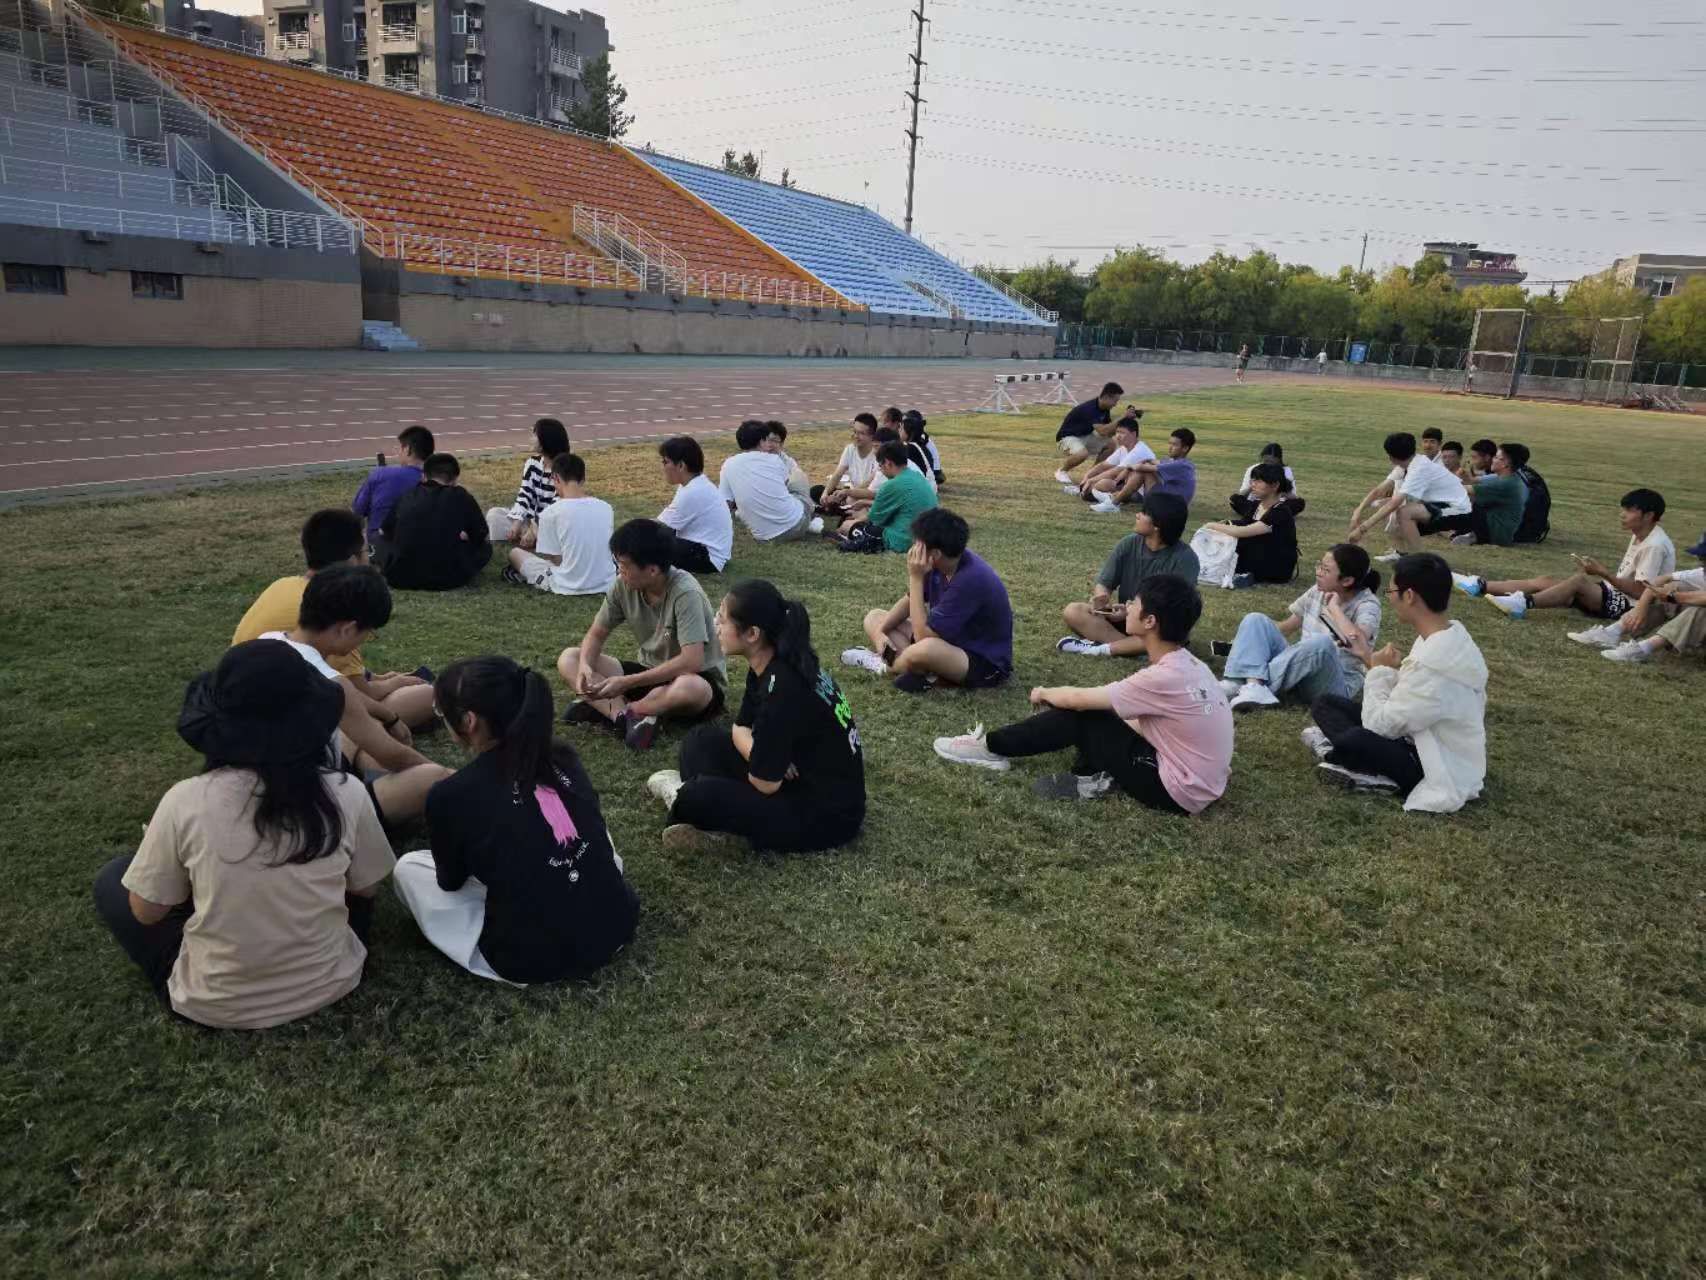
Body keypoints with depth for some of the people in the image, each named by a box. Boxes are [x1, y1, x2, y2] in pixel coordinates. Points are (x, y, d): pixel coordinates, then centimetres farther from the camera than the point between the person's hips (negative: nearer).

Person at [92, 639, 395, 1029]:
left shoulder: (185, 801, -20)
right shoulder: (346, 793, -17)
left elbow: (146, 912, -5)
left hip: (217, 1006, -1)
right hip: (328, 986, 2)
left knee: (112, 880, 19)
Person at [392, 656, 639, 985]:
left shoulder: (449, 796, -14)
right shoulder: (563, 759, 0)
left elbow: (451, 882, 6)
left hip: (532, 960, -5)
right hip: (616, 928, 5)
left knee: (408, 866, 15)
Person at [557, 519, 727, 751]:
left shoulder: (685, 593, -27)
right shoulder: (623, 585, -10)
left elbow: (691, 661, -34)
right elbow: (596, 634, 0)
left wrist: (626, 683, -33)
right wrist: (585, 666, -22)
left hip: (697, 677, -6)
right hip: (651, 674, 6)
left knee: (689, 688, -42)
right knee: (568, 659, -7)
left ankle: (606, 709, -19)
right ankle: (624, 714, -28)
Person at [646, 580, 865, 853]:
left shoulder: (784, 687, -27)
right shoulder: (767, 667, 0)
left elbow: (764, 782, -22)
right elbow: (741, 728, 12)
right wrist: (763, 755, -9)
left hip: (827, 813, -10)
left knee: (700, 796, -27)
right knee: (703, 739, 9)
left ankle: (684, 798, 6)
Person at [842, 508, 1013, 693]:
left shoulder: (971, 580, -31)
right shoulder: (939, 564, -7)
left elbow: (922, 635, -29)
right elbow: (909, 601, 10)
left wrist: (915, 579, -27)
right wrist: (880, 630, -6)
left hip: (986, 664, -9)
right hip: (949, 641, 9)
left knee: (924, 649, -40)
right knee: (874, 618, 7)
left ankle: (885, 664, -8)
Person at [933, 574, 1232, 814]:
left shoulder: (1164, 678, -24)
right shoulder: (1185, 665, 4)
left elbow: (1077, 699, -15)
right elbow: (1141, 722, 16)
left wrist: (1044, 693, 7)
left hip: (1179, 790, -8)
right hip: (1197, 778, 8)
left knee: (1078, 714, -7)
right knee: (1094, 715, 10)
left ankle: (991, 748, 5)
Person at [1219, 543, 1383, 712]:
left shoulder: (1367, 604, -9)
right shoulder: (1318, 591, 8)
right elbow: (1287, 626, 19)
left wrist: (1334, 607, -18)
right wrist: (1249, 640, 10)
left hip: (1339, 683, -6)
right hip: (1298, 668, 6)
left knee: (1322, 642, -37)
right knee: (1255, 620, -10)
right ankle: (1254, 687, -36)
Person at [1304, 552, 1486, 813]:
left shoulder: (1433, 664, -30)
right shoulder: (1449, 636, 0)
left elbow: (1379, 725, -22)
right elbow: (1403, 697, 7)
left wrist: (1380, 670, -11)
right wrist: (1371, 659, 6)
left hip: (1443, 772, -10)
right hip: (1429, 744, 10)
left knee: (1353, 740, -37)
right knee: (1325, 703, 3)